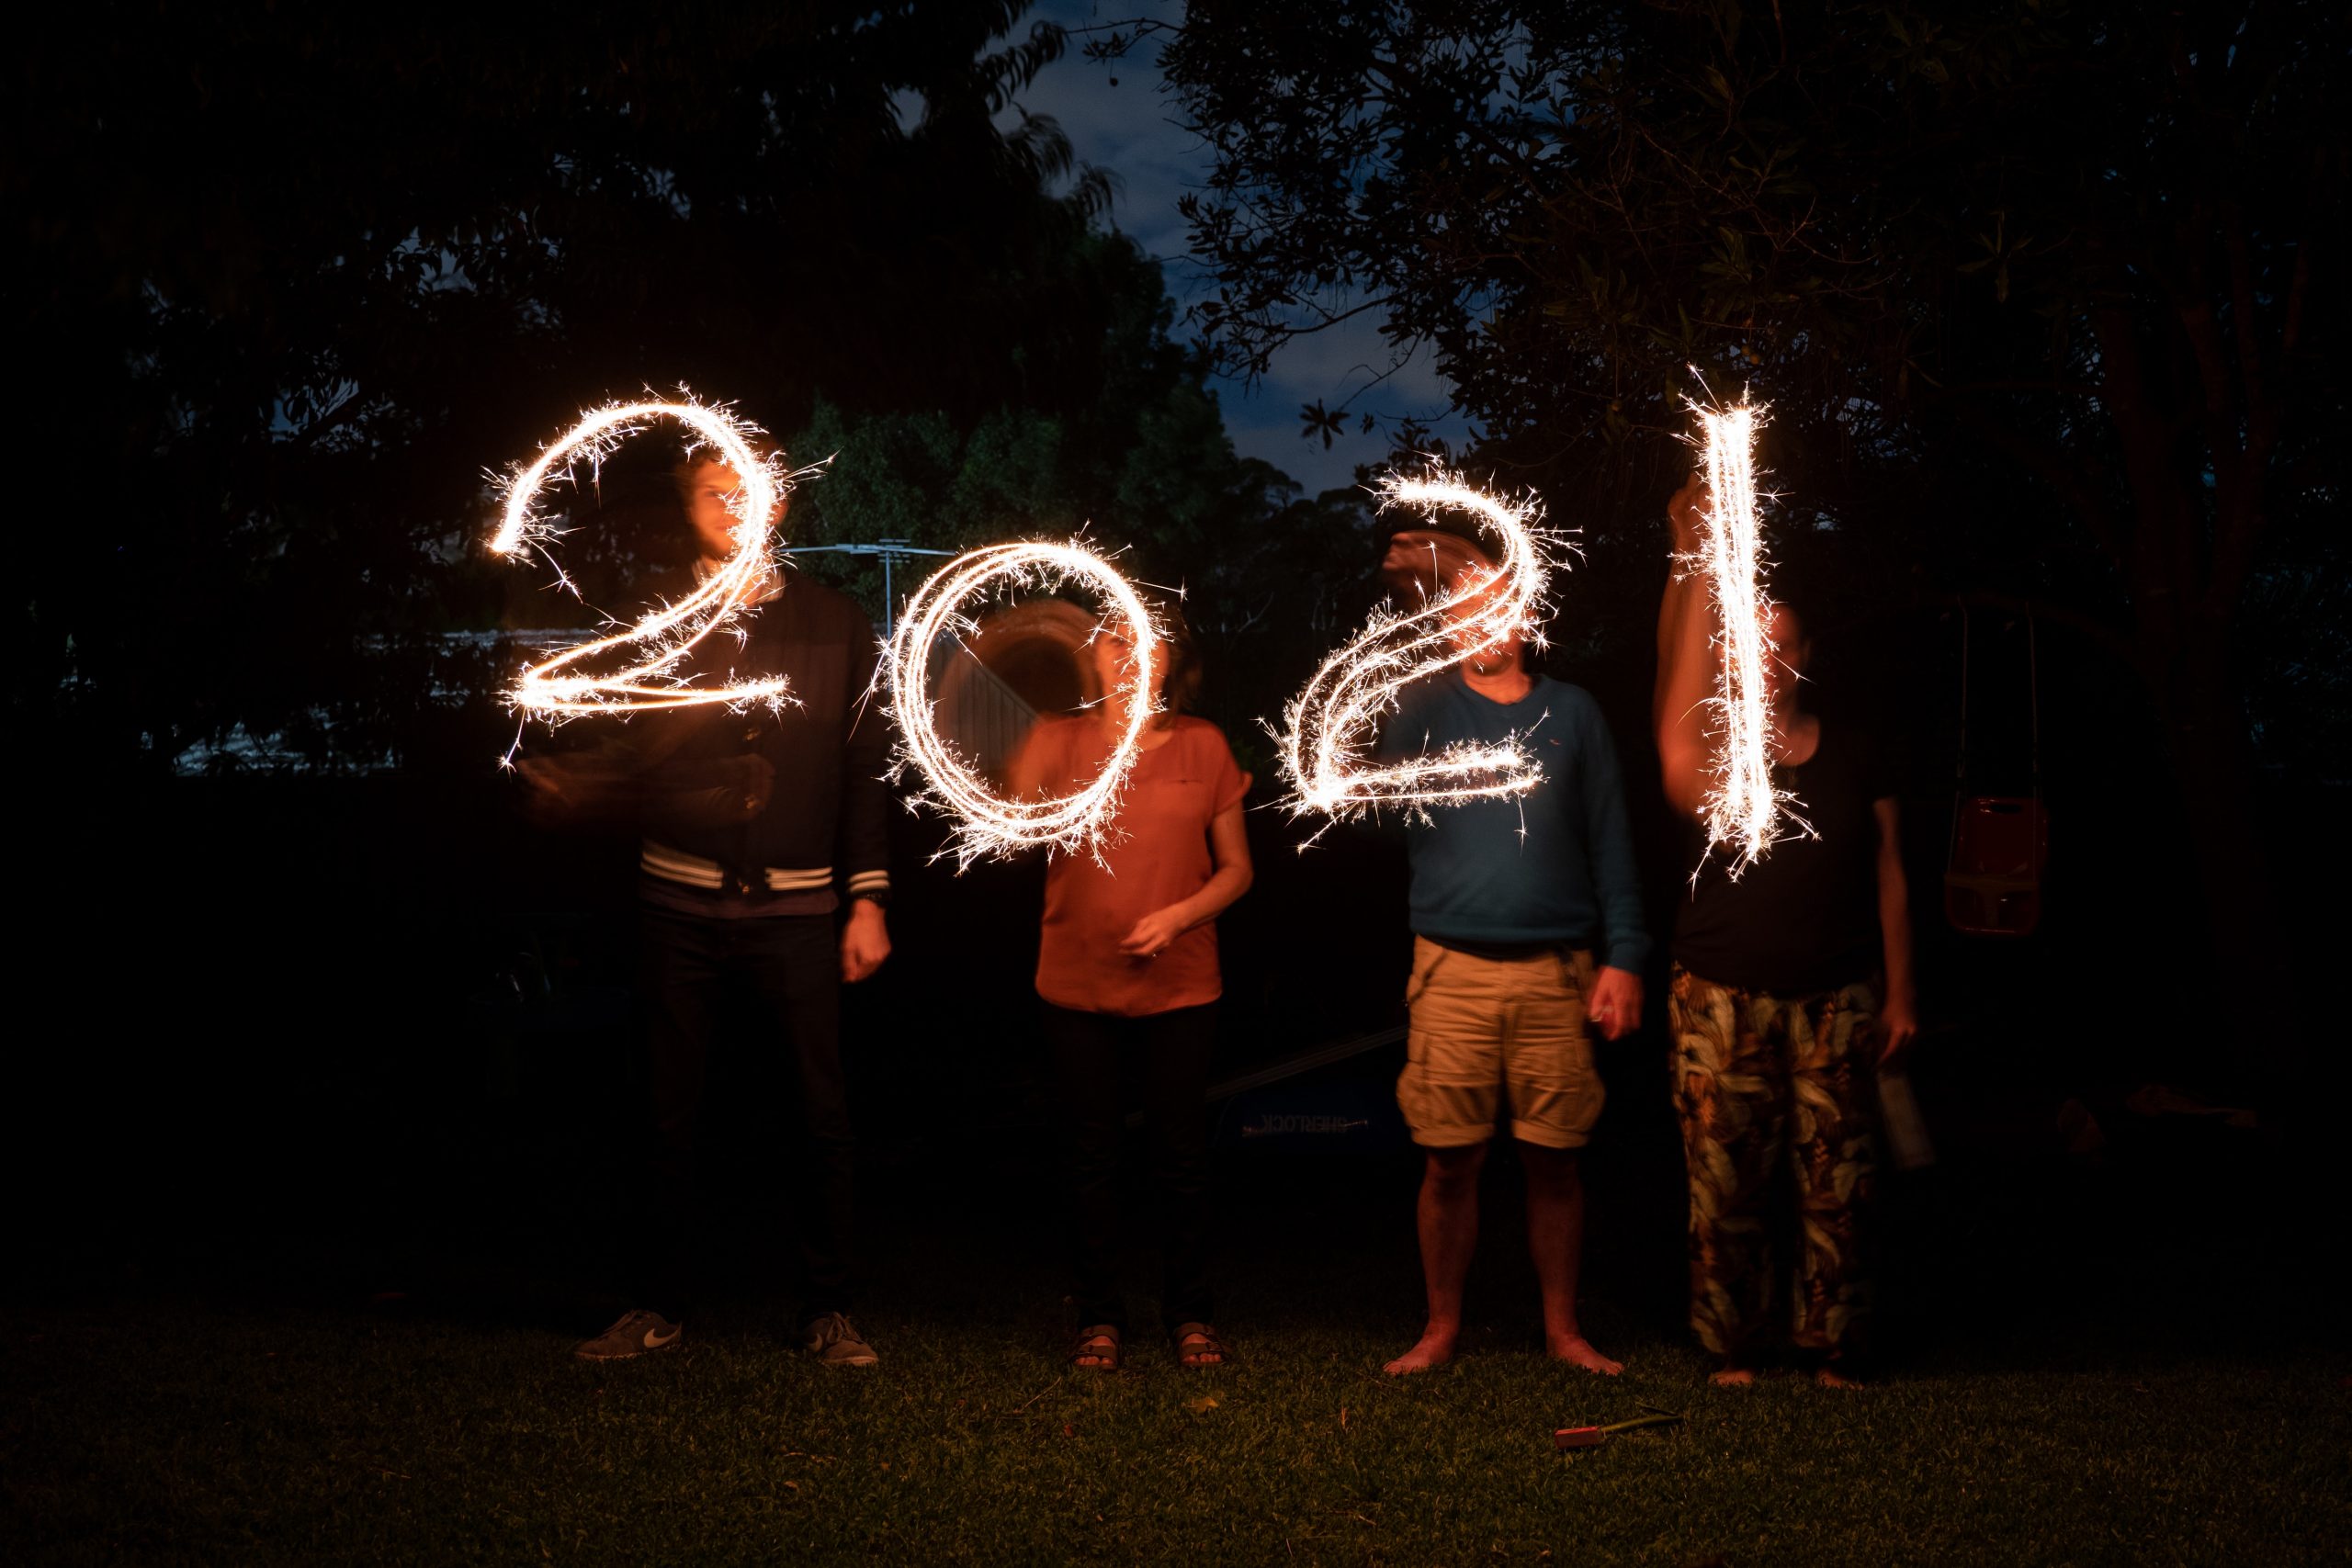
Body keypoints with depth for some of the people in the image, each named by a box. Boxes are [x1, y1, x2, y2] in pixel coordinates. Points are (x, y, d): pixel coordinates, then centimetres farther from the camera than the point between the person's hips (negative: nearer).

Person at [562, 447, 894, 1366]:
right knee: (672, 1116, 4)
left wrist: (868, 901, 3)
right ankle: (660, 1305, 15)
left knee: (816, 1116, 0)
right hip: (681, 902, 0)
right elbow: (622, 753, 5)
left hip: (797, 907, 0)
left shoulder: (834, 626, 9)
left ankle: (827, 1311, 10)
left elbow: (863, 771, 7)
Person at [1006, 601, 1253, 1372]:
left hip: (1180, 985, 0)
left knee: (1181, 1154, 5)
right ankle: (1098, 1315, 16)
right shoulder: (1059, 742, 1)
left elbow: (1235, 869, 6)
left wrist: (1177, 916, -11)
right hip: (1079, 985, 0)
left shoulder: (1203, 746, 2)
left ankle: (1190, 1312, 18)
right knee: (1090, 1155, 6)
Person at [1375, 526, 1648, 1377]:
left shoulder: (1571, 711, 10)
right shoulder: (1427, 708, 6)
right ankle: (1441, 1330, 15)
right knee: (1450, 1160, 2)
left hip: (1558, 971, 1)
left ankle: (1562, 1329, 18)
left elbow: (1610, 840, 10)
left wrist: (1623, 958, 1)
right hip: (1453, 970, -1)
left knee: (1554, 1159, 5)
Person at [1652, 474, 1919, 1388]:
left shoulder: (1853, 757, 11)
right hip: (1722, 996, -1)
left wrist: (1899, 994, 7)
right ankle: (1730, 1353, 10)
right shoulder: (1713, 749, 5)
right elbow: (1678, 680, -16)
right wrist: (1696, 566, -27)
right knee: (1724, 1189, -1)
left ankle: (1832, 1350, 10)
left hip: (1833, 998, 1)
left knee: (1835, 1189, 0)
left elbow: (1889, 881, 12)